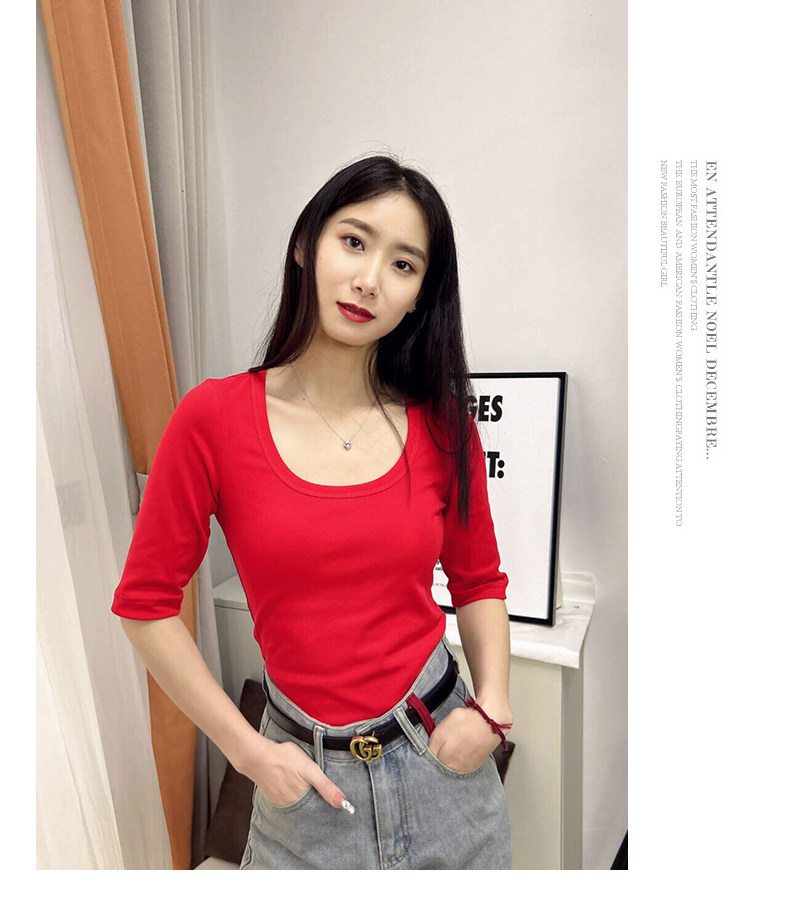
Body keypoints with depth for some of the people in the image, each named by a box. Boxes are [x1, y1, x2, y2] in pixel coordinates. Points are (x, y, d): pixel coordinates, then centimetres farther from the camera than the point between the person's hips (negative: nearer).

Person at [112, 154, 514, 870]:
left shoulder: (442, 426, -8)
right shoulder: (215, 418, -14)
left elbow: (478, 581, 5)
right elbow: (146, 603, -7)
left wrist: (491, 706, -7)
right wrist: (247, 749, -7)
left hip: (443, 752, 2)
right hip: (308, 772, -1)